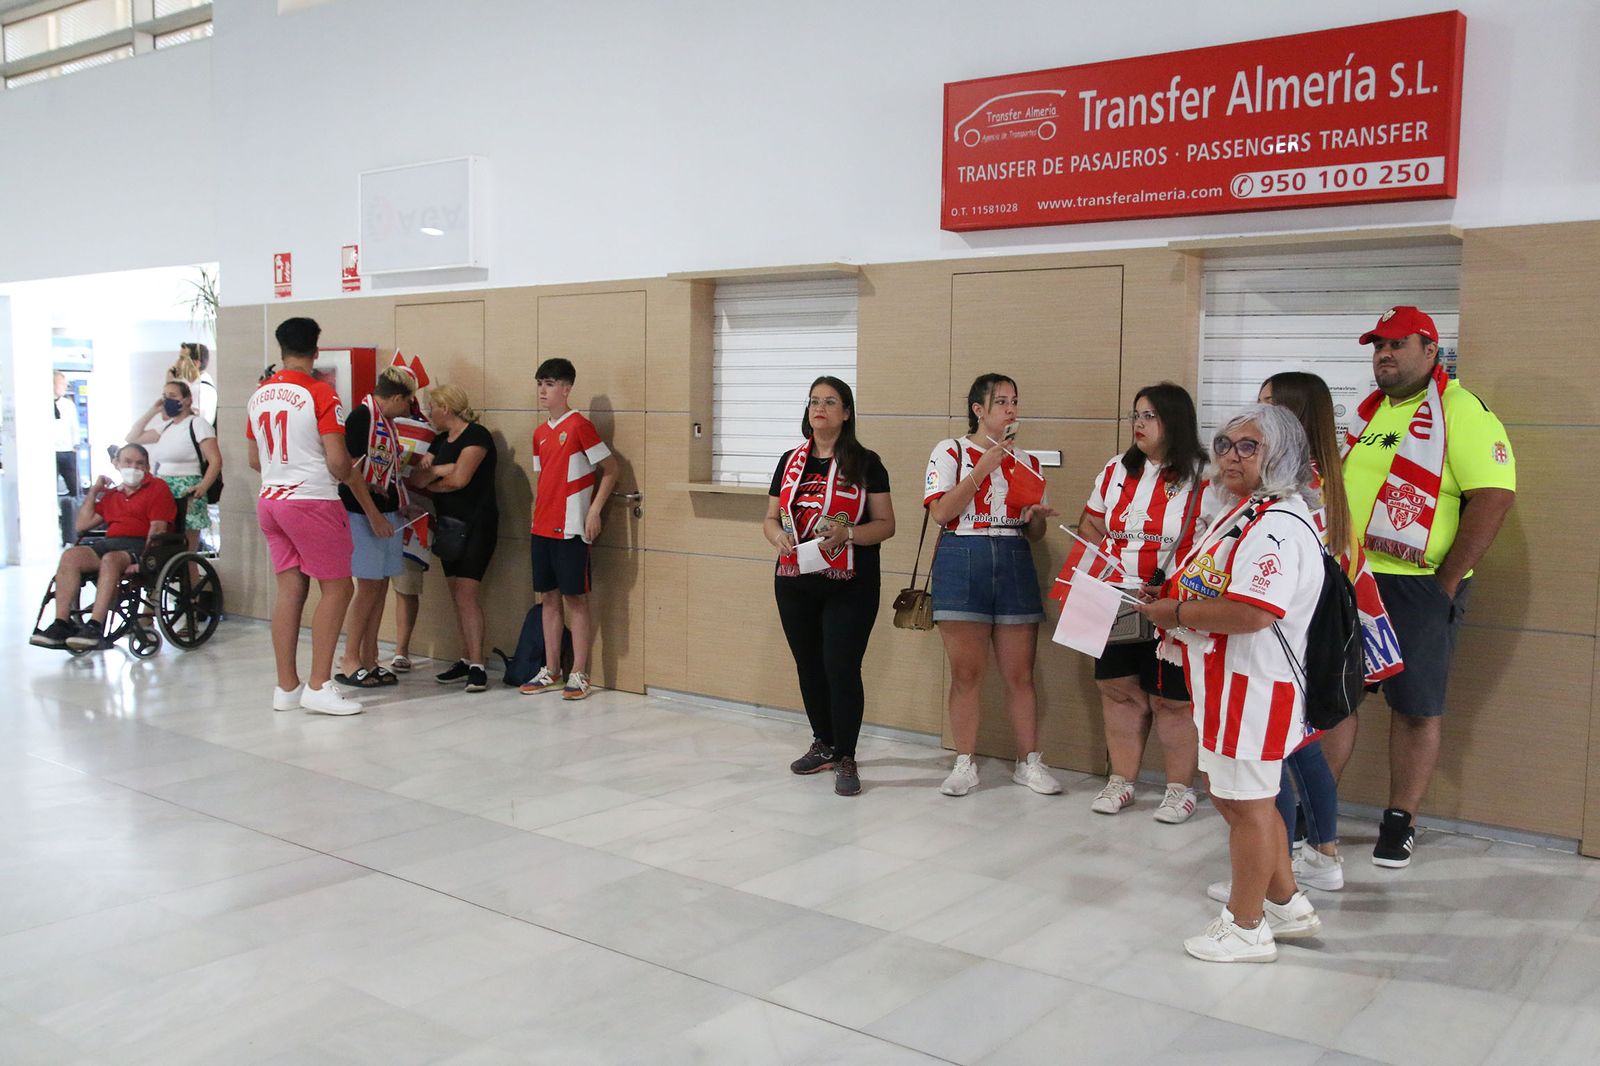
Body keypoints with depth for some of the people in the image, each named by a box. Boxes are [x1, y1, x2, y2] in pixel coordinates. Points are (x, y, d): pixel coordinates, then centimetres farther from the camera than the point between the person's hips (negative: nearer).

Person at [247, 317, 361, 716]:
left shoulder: (258, 395, 9)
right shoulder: (320, 394, -12)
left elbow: (255, 461, 17)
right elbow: (337, 461, -16)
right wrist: (347, 474, 5)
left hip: (270, 500, 7)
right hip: (313, 501, -7)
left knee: (289, 589, 10)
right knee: (336, 588, 1)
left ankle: (286, 687, 13)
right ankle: (319, 686, -2)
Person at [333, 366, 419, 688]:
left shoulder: (386, 422, 15)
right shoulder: (361, 417, -13)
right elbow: (352, 470, -18)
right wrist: (373, 515, -19)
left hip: (387, 511, 9)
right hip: (363, 513, -9)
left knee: (380, 587, 9)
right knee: (368, 586, -6)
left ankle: (369, 661, 16)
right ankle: (349, 663, 3)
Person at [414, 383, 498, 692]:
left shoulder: (476, 435, -10)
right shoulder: (440, 441, 15)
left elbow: (460, 479, -19)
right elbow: (417, 480, 6)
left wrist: (431, 484, 0)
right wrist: (437, 469, -13)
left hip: (476, 525, -8)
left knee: (465, 593, -14)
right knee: (457, 595, 7)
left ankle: (477, 666, -11)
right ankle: (466, 660, 13)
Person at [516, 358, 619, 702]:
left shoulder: (579, 426, -9)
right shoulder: (540, 433, 13)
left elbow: (610, 470, -8)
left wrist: (594, 511, -14)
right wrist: (537, 518, 12)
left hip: (570, 529, -7)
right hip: (542, 528, 7)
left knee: (575, 598, -2)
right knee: (549, 597, 11)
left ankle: (579, 675, 4)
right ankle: (551, 671, 19)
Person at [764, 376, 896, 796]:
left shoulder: (866, 463, -1)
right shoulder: (790, 462, 11)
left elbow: (886, 524, -3)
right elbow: (770, 518, 13)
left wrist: (847, 534, -20)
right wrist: (778, 535, -10)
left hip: (850, 585, -4)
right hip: (795, 581, 5)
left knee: (842, 668, -8)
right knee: (809, 666, 11)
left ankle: (846, 759, 4)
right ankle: (824, 745, 28)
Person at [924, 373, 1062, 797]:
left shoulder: (1027, 462, 13)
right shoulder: (951, 451, 2)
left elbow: (1035, 532, 17)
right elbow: (939, 512, -12)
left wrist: (1037, 516, -6)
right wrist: (983, 469, -14)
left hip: (1015, 565, 3)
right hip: (962, 563, -3)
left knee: (1019, 674, 5)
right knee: (966, 673, 1)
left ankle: (1029, 762, 16)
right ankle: (964, 765, 13)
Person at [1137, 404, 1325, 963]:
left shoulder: (1277, 525, -21)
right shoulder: (1241, 513, 14)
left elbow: (1251, 612, -31)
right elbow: (1213, 588, 25)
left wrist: (1175, 612, -20)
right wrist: (1170, 601, 6)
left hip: (1253, 687, -11)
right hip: (1226, 683, 11)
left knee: (1247, 804, 3)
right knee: (1236, 799, 21)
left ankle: (1245, 928, 19)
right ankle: (1287, 905, 37)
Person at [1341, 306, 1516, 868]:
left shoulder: (1462, 411, -10)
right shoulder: (1368, 411, 13)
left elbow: (1494, 497, -17)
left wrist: (1447, 582, -17)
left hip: (1417, 587, -7)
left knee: (1415, 708, 4)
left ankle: (1400, 823, 15)